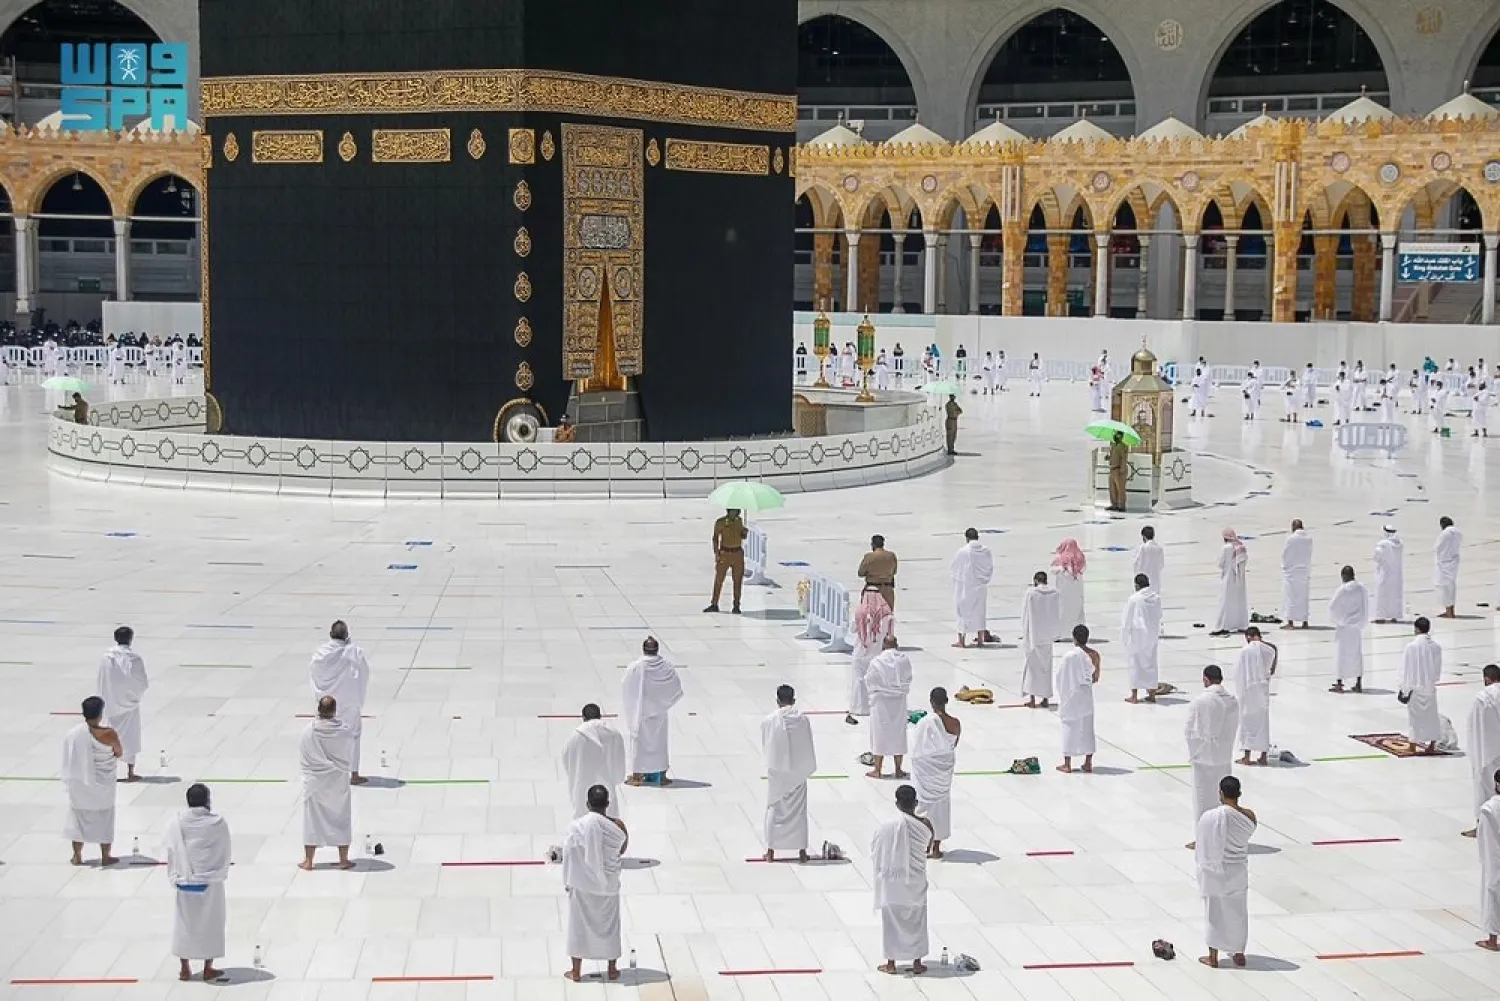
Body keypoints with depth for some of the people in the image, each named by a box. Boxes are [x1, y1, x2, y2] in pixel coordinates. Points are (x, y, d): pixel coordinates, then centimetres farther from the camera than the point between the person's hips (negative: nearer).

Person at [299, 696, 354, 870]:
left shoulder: (308, 732, -15)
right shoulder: (345, 731, -13)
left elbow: (305, 758, -6)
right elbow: (350, 758, -2)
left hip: (314, 782, 0)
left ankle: (308, 861, 17)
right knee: (342, 819, 12)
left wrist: (307, 774, 11)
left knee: (312, 820, 10)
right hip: (338, 783, 0)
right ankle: (343, 859, 16)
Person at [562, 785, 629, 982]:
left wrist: (568, 882, 4)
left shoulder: (576, 826, -17)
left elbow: (569, 856, -9)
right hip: (608, 884, 1)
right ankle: (612, 969, 25)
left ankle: (576, 971, 19)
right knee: (610, 925, 17)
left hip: (582, 884, -1)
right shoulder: (617, 826, -15)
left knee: (578, 924, 13)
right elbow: (622, 851, 1)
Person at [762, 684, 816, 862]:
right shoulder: (803, 720, -8)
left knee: (774, 809, 11)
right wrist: (810, 767, 14)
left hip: (776, 772, -1)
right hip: (799, 772, 1)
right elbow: (808, 747, -1)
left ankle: (771, 850, 13)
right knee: (799, 810, 11)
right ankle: (802, 850, 16)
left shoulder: (769, 721, -12)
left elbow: (765, 747, -1)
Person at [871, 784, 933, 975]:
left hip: (892, 883, -1)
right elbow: (928, 846, 3)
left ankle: (891, 963, 19)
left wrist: (878, 873, 10)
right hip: (916, 882, 1)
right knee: (917, 921, 15)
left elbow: (876, 855, -8)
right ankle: (917, 963, 21)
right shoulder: (924, 824, -14)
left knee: (891, 921, 12)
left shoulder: (885, 827, -18)